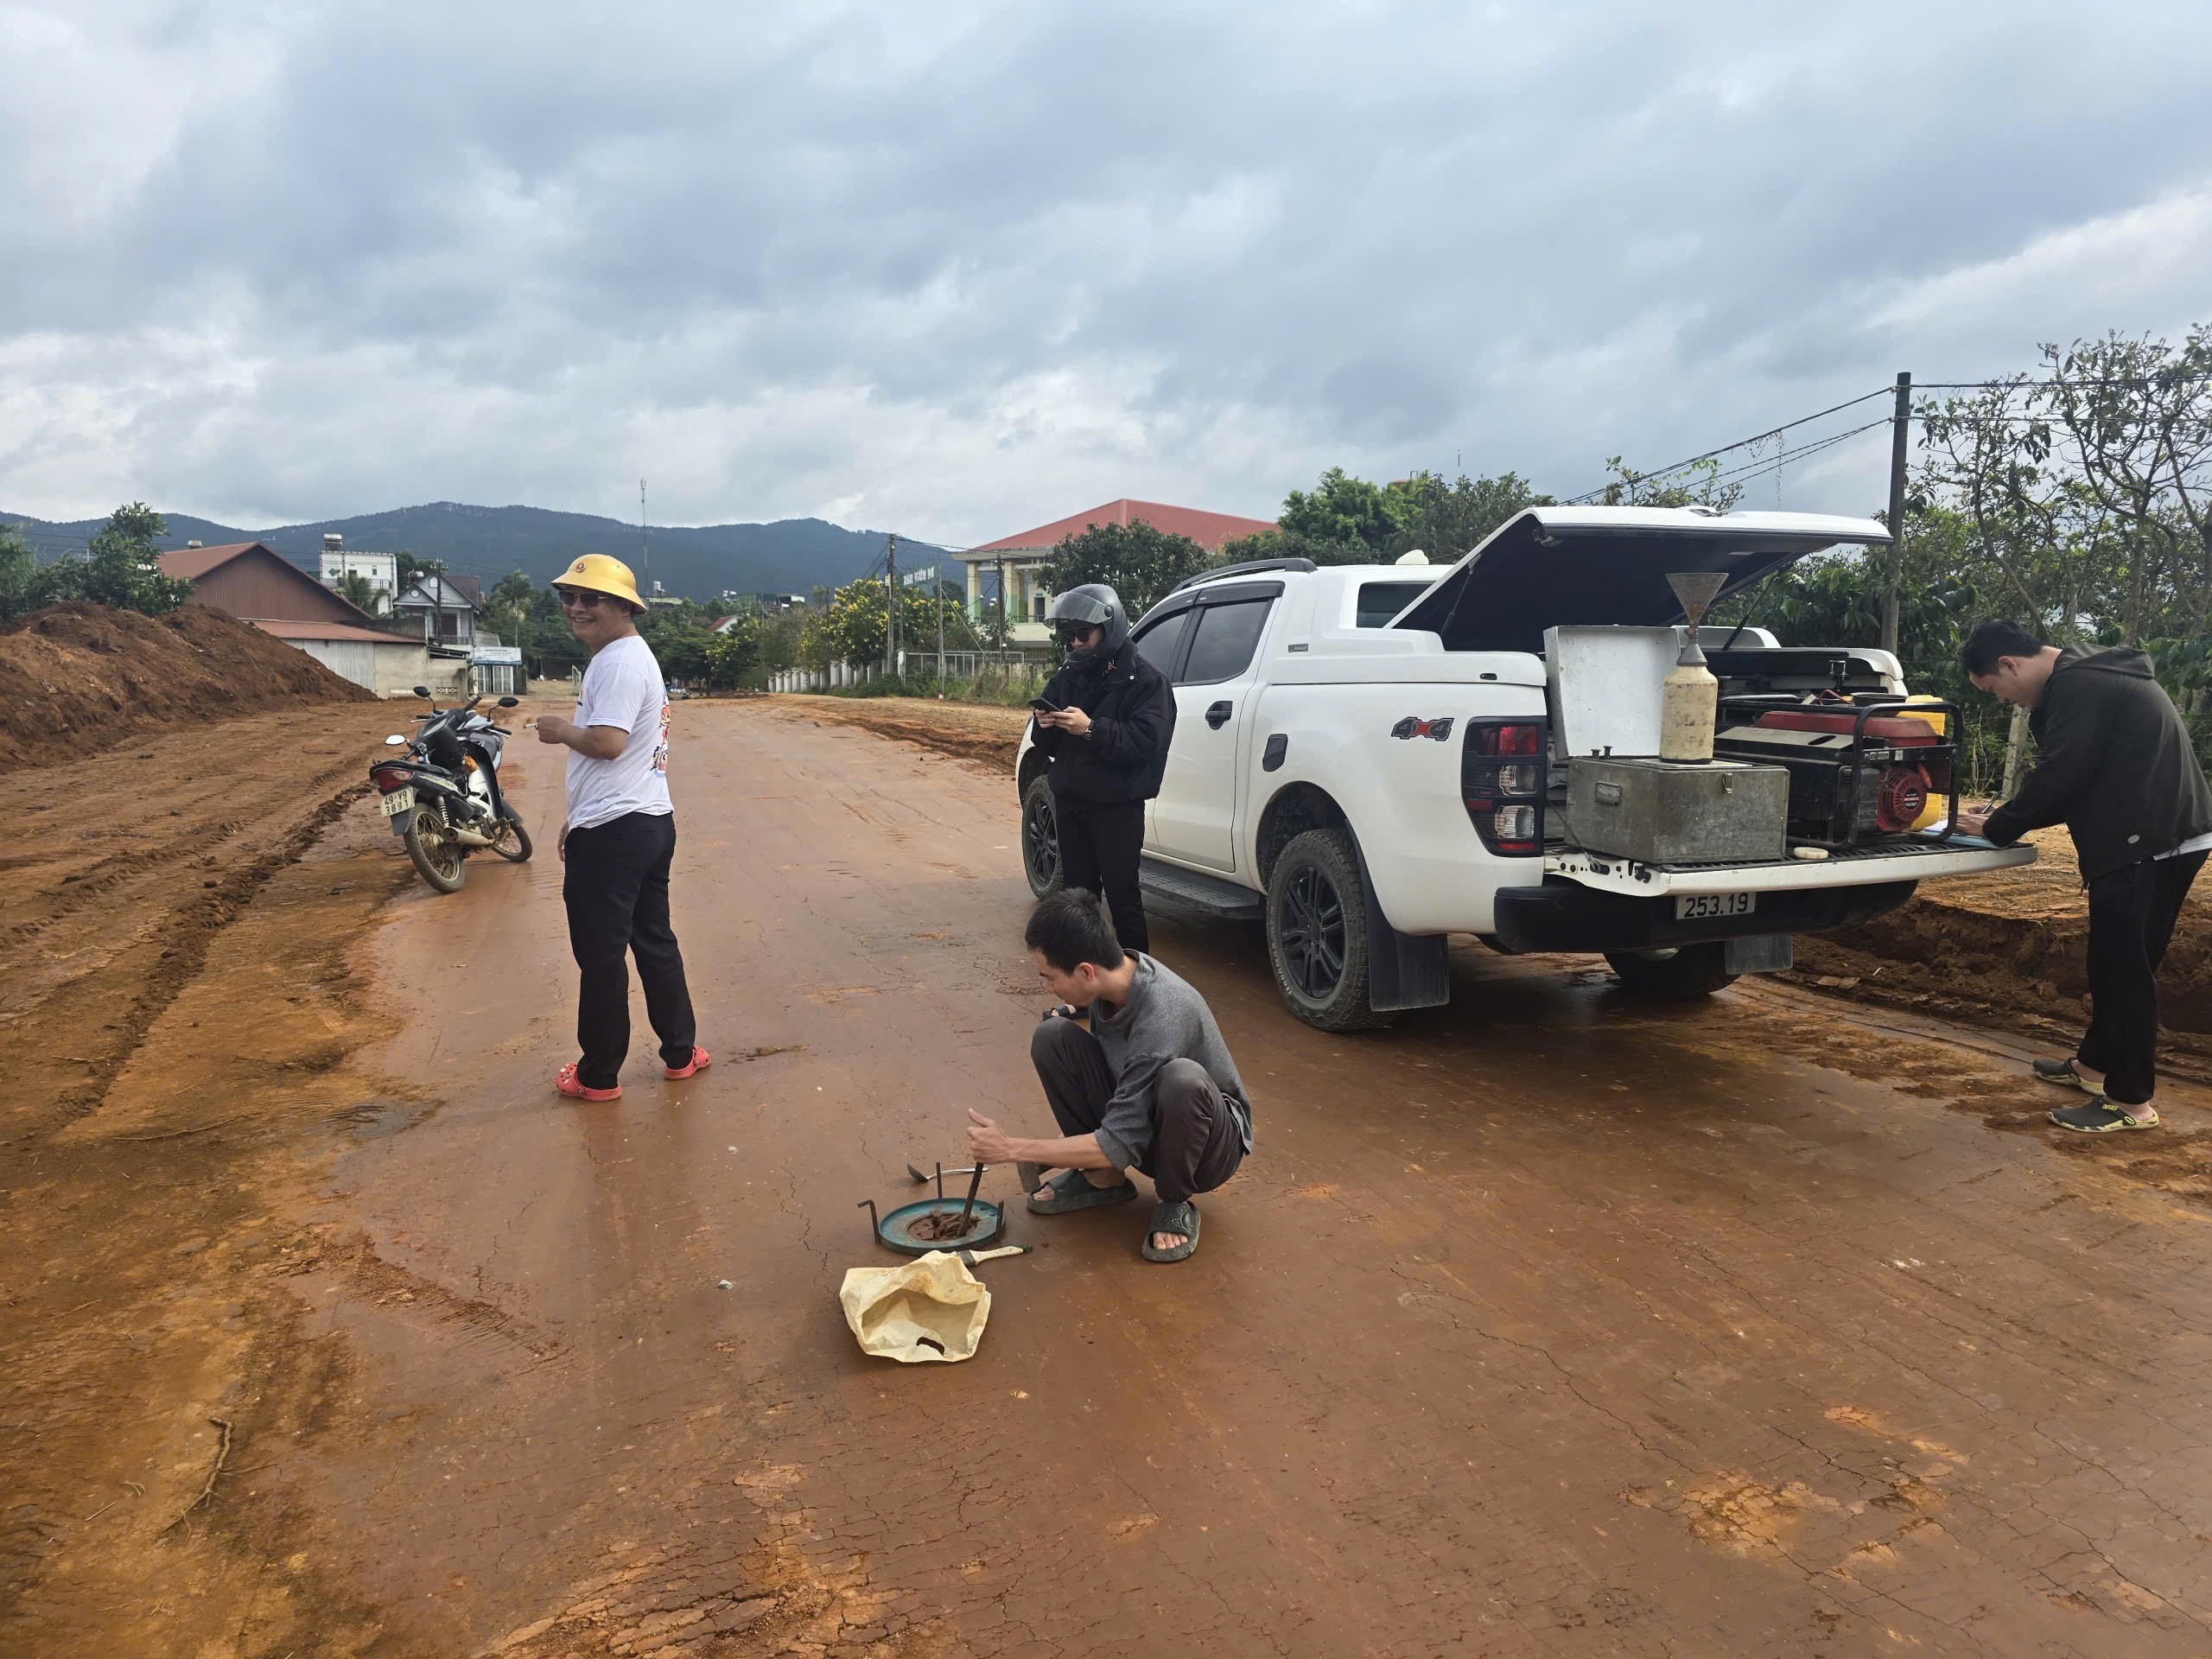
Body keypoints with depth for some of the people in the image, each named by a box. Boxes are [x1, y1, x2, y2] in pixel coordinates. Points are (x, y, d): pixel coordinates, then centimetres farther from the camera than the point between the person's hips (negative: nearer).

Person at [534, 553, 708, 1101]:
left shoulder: (619, 662, -15)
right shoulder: (629, 656, 18)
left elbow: (608, 741, -28)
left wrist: (560, 731, -8)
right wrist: (579, 819, 24)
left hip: (614, 834, -11)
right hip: (652, 823, 11)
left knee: (601, 955, 0)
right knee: (654, 942, 17)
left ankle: (598, 1076, 11)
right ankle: (680, 1053, 27)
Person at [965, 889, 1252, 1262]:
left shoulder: (1161, 1018, -35)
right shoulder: (1117, 970, -14)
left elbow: (1120, 1146, -33)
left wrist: (1011, 1149, -28)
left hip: (1212, 1143, -6)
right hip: (1134, 1115, 7)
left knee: (1182, 1079, -41)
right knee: (1052, 1035, -14)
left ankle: (1175, 1204, -11)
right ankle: (1102, 1177, 1)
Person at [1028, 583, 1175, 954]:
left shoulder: (1144, 680, -8)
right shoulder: (1068, 676, 13)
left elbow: (1145, 742, -22)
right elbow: (1047, 744, 15)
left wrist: (1091, 728, -28)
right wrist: (1044, 727, -8)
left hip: (1117, 808, -6)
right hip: (1069, 802, 7)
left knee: (1122, 897, -3)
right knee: (1077, 892, 13)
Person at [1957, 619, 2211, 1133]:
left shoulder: (2077, 686, -16)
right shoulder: (2087, 677, 18)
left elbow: (2057, 777, -18)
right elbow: (2072, 776, 21)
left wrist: (1996, 827, -4)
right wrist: (2012, 816, 12)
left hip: (2147, 846, -10)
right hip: (2166, 836, 10)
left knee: (2124, 969, -4)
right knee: (2118, 963, 19)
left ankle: (2131, 1102, 4)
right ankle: (2095, 1064, 32)